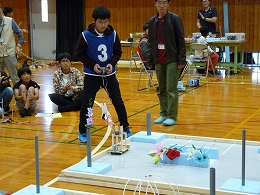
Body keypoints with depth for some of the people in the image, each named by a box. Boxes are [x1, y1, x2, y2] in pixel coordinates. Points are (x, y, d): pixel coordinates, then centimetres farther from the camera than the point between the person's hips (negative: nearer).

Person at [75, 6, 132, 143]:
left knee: (118, 102, 8)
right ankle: (83, 132, 16)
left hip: (109, 74, 3)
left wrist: (112, 63, -13)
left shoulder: (113, 34, -5)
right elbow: (79, 54, -6)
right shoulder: (86, 35, -13)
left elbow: (118, 52, 5)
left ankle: (125, 128, 23)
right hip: (91, 75, -2)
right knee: (87, 103, 1)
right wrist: (93, 65, -17)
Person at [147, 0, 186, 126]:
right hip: (159, 61, 5)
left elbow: (181, 40, -7)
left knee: (171, 89, -5)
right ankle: (164, 114, 19)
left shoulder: (175, 19, -6)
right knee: (162, 90, 10)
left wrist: (181, 60, -12)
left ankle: (172, 117, 1)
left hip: (172, 60, -5)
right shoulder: (152, 21, 9)